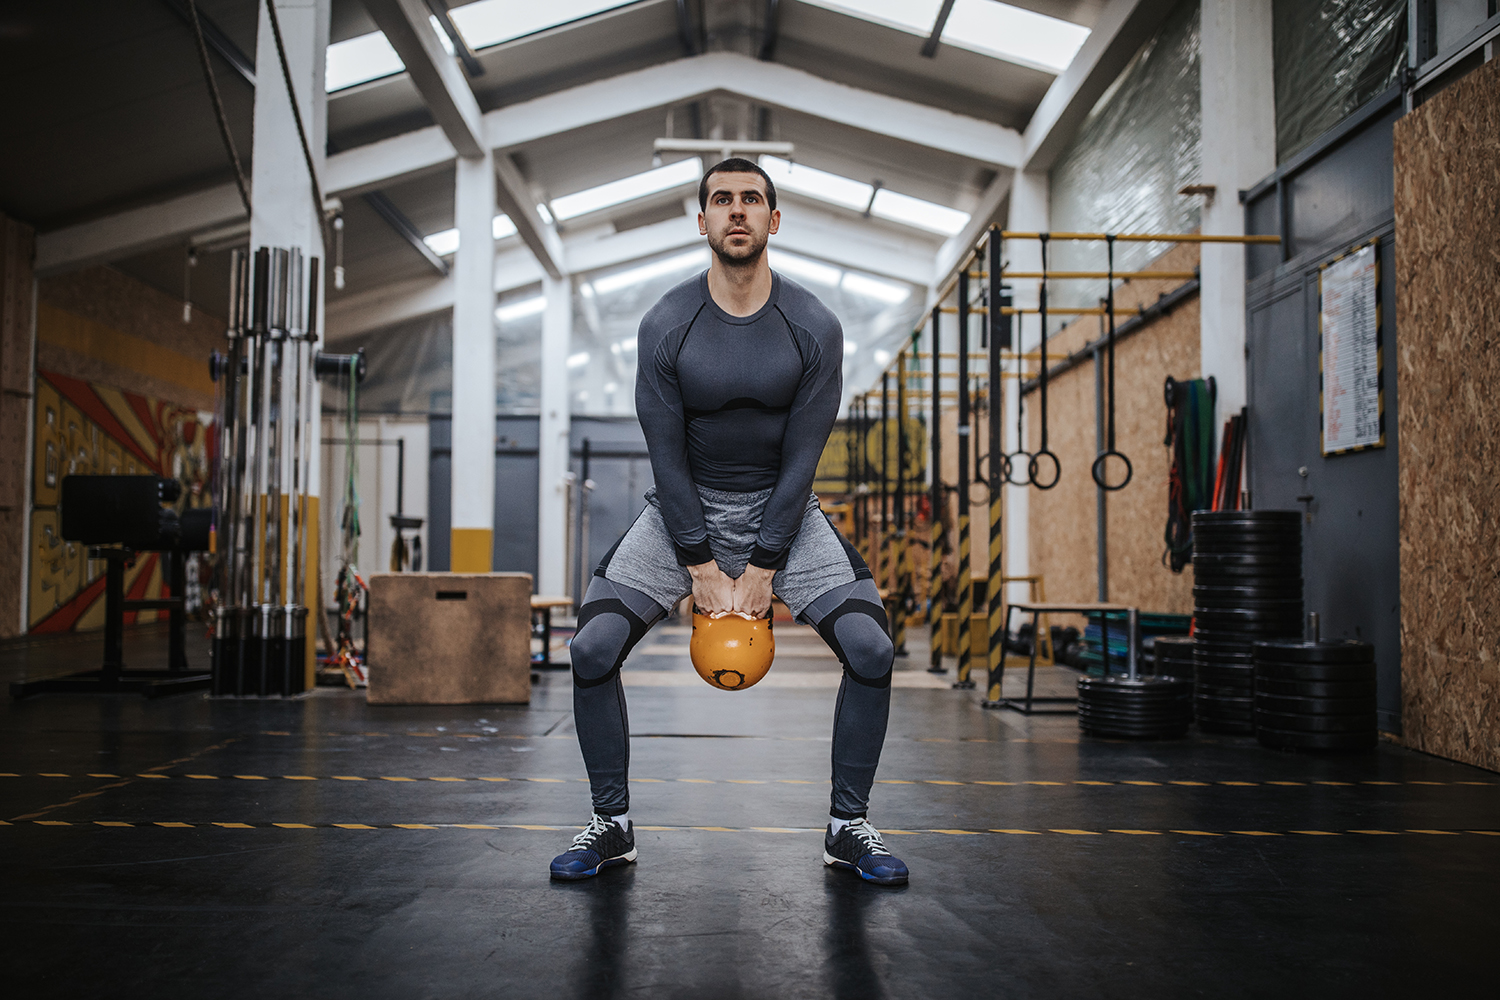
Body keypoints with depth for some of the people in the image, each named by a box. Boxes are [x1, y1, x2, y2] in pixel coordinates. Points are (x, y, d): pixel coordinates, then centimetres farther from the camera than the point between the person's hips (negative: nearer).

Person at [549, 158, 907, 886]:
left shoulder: (814, 328, -12)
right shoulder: (666, 326, -13)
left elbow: (802, 459, -12)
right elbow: (666, 456, -11)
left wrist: (761, 569, -15)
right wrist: (701, 567, -14)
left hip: (781, 508, 0)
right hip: (683, 507, 0)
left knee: (870, 648, -16)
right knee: (593, 647, -15)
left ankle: (848, 826, 4)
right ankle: (612, 825, 5)